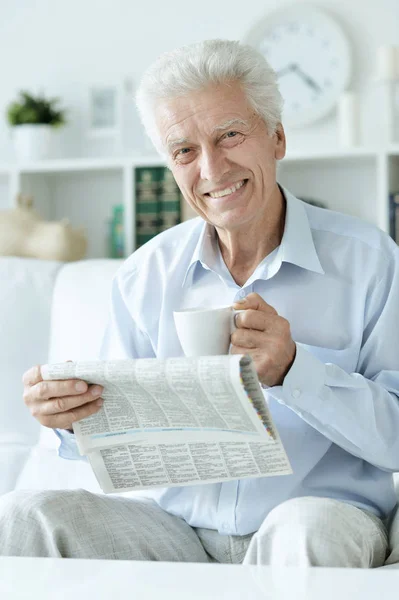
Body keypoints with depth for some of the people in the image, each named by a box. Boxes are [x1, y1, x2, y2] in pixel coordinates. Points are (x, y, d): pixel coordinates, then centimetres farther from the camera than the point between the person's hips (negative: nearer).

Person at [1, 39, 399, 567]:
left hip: (324, 515, -3)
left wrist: (292, 368, -22)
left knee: (307, 528, -37)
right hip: (179, 525, 3)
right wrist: (74, 419, -16)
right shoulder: (146, 275, 7)